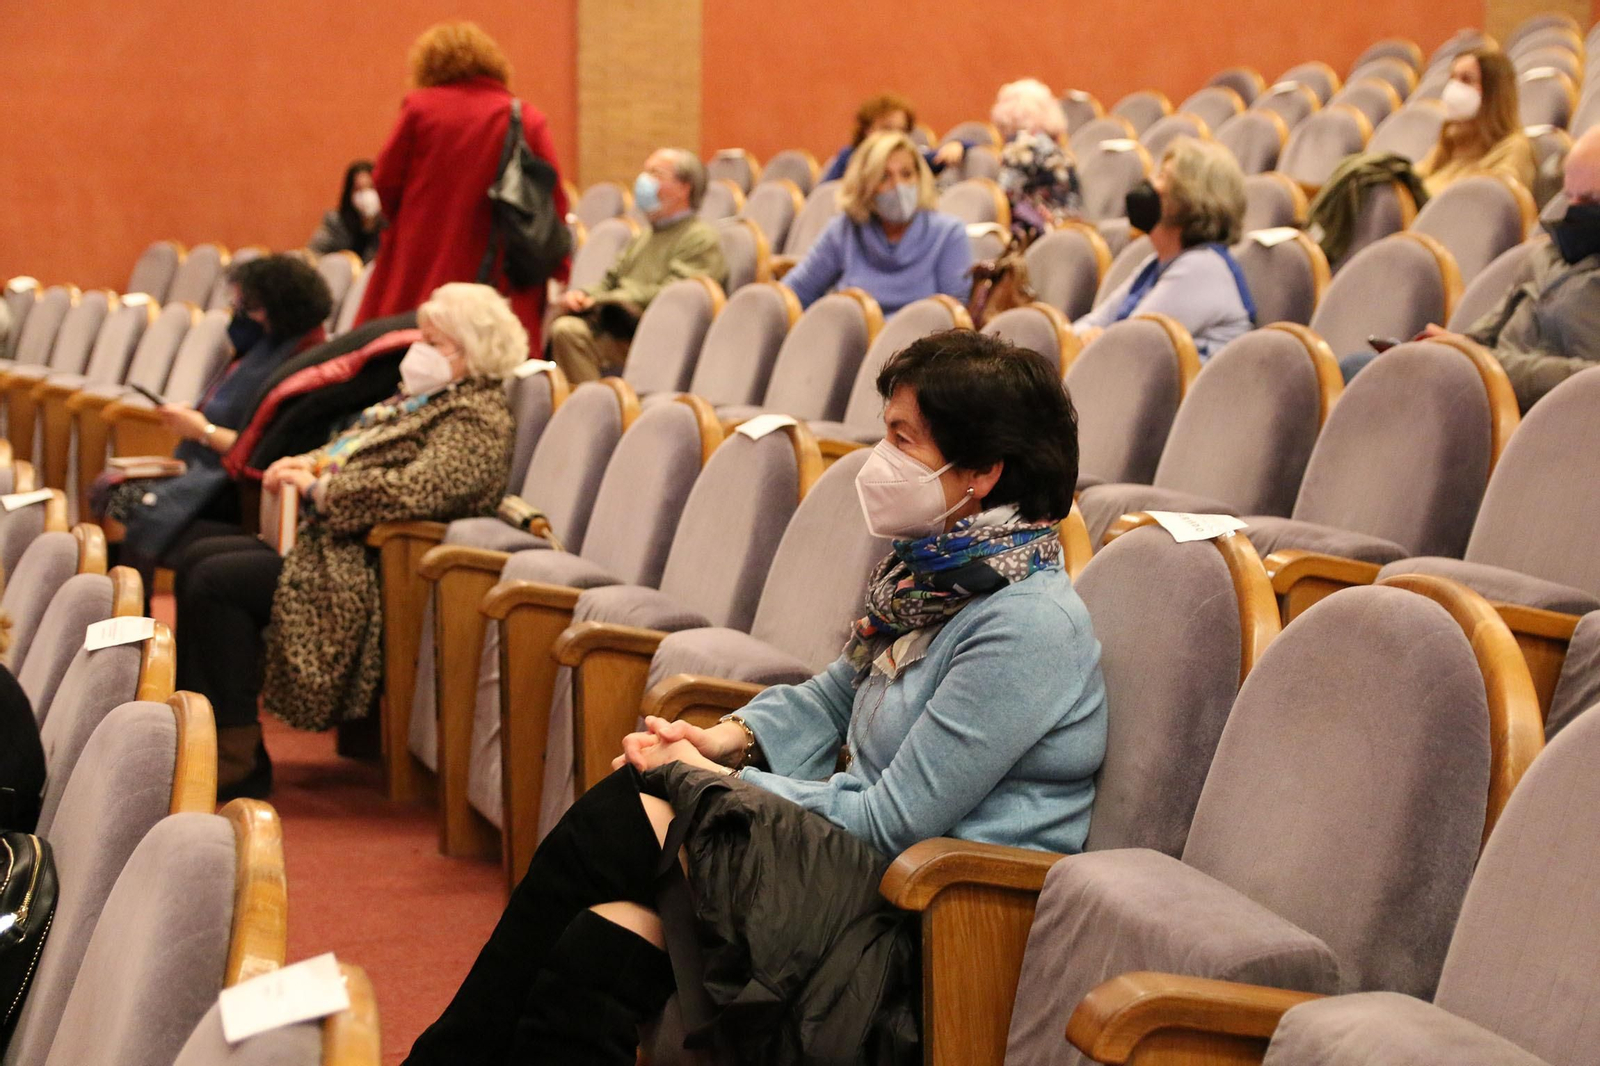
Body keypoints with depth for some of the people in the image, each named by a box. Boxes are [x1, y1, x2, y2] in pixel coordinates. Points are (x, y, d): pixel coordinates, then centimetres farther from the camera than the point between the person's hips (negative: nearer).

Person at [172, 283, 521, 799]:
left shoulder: (476, 421, -14)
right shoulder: (424, 397, 18)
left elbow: (413, 490, -28)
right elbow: (355, 449, 27)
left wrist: (318, 487, -17)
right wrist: (310, 464, 4)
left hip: (367, 571, -11)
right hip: (333, 544, 11)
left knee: (215, 582, -20)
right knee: (198, 560, 5)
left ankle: (240, 762, -14)